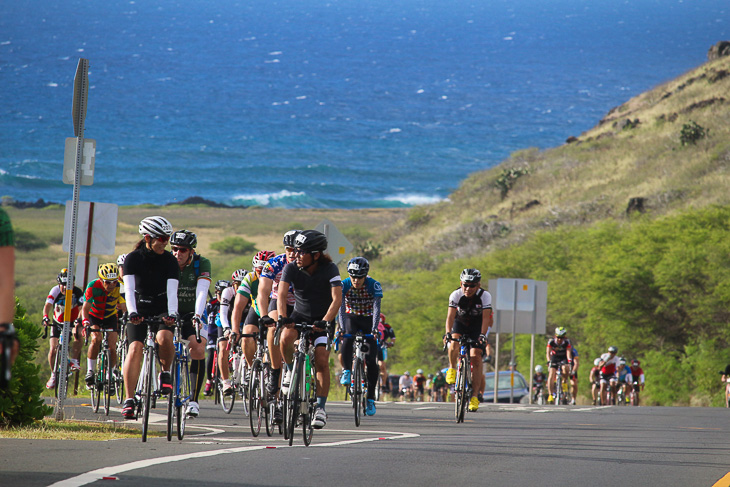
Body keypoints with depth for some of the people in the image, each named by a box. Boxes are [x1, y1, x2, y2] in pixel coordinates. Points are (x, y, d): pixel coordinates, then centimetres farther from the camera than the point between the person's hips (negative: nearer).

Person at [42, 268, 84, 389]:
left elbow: (82, 308, -31)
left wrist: (79, 320, -51)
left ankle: (74, 361, -19)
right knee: (53, 350, -10)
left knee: (78, 334, -34)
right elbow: (47, 305, -31)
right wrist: (45, 317, -51)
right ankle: (53, 375, 11)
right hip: (57, 323, 1)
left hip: (72, 323, -1)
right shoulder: (55, 291, -19)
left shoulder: (77, 292, -20)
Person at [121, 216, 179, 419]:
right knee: (135, 348, -19)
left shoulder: (170, 260, -8)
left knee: (164, 337, -30)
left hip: (162, 311, 0)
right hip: (139, 311, 0)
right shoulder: (133, 258, -10)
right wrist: (132, 312, -36)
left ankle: (166, 373, -3)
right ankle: (129, 399, -18)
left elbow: (172, 290, -18)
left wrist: (172, 313, -35)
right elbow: (129, 288, -20)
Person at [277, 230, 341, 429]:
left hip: (322, 319, -1)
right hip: (299, 316, 1)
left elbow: (337, 298, -29)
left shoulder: (330, 269, -21)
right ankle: (292, 371, -4)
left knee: (321, 360, -17)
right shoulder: (291, 268, -16)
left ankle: (320, 408, -7)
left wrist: (326, 321, -44)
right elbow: (282, 295, -25)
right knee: (286, 338, -32)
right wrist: (282, 317, -44)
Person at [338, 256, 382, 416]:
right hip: (351, 318, 0)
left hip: (368, 320, 0)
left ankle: (370, 399, 0)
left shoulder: (374, 285, -23)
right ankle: (346, 371, -26)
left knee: (371, 361, -10)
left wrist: (374, 329, -44)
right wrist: (342, 328, -43)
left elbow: (376, 308, -30)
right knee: (347, 338, -37)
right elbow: (341, 308, -28)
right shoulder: (344, 285, -20)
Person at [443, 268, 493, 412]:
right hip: (460, 323, 1)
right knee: (453, 344, -31)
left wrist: (482, 335, -46)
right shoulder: (456, 295, -24)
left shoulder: (485, 296, -26)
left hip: (478, 326, -1)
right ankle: (452, 368, 0)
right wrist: (448, 333, -46)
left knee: (476, 357, -16)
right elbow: (450, 315, -31)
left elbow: (486, 317, -32)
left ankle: (475, 396, -14)